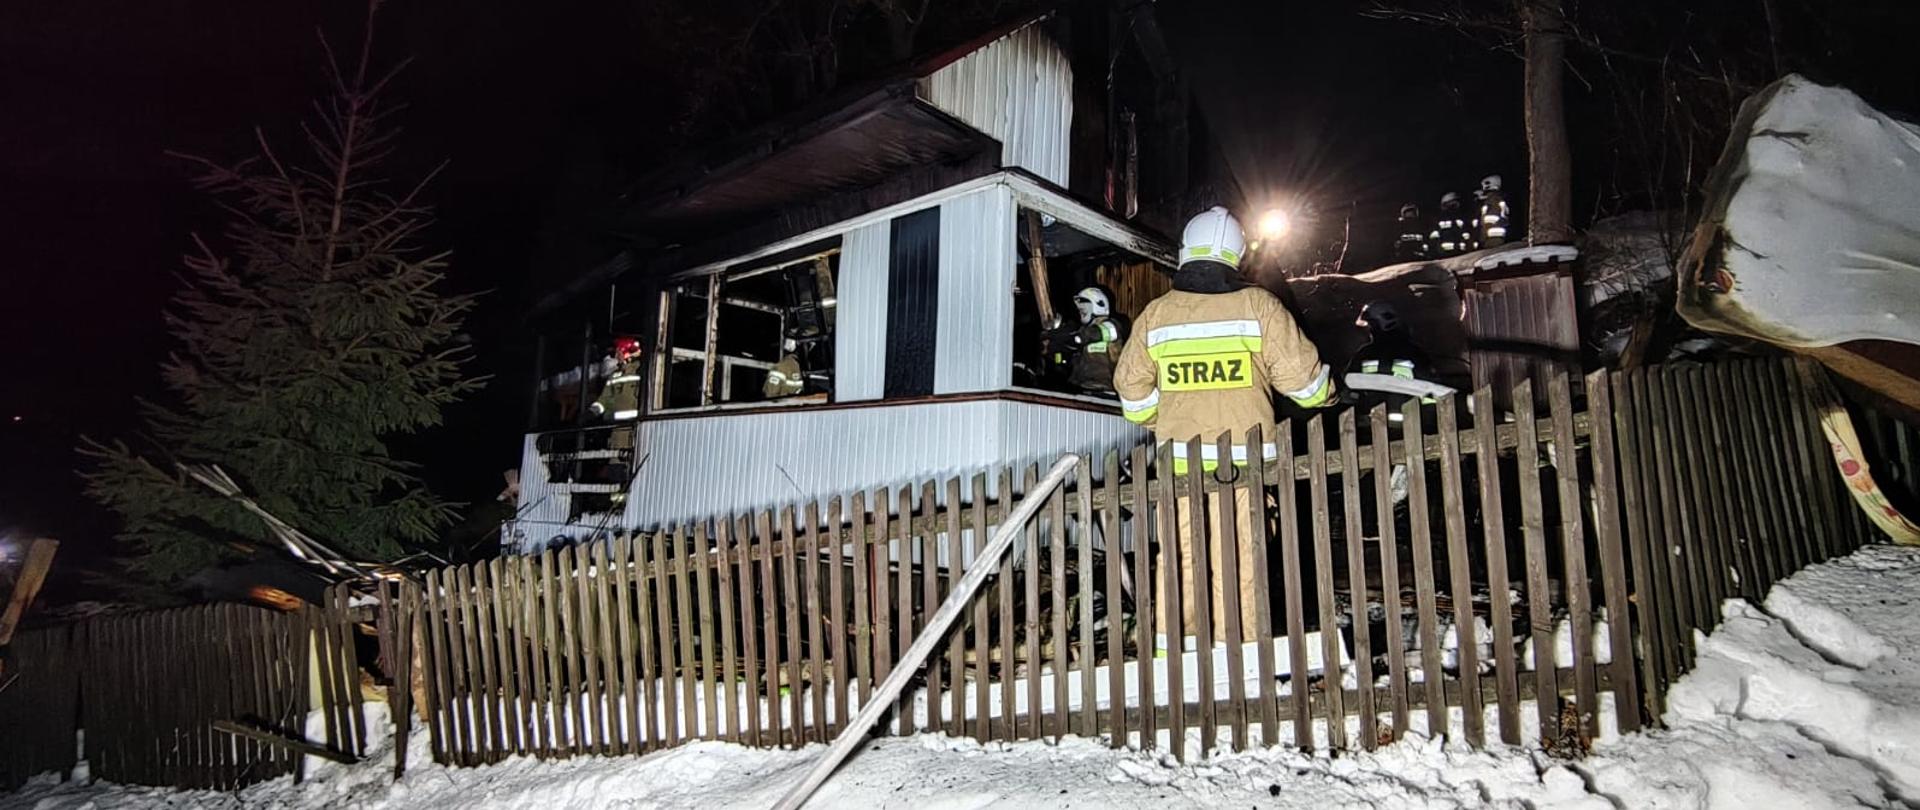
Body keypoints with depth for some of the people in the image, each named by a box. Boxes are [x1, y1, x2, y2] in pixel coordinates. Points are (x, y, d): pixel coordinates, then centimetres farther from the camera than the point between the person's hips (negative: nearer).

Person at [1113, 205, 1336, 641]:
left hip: (1178, 458, 2)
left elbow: (1132, 390, 9)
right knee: (1238, 561, 3)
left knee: (1178, 557, 7)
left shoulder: (1155, 314, 5)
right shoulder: (1258, 305, -1)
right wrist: (1325, 394, 22)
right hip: (1241, 457, -2)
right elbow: (1301, 376, 0)